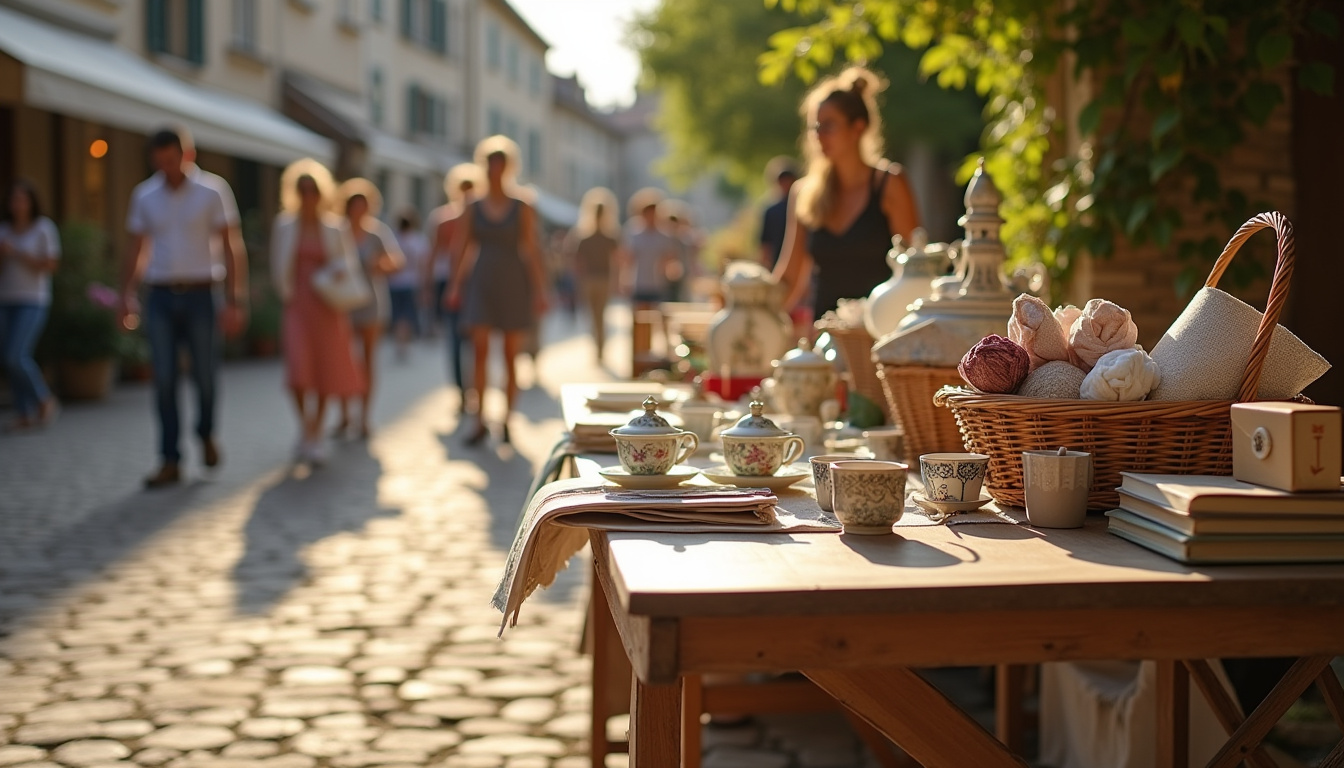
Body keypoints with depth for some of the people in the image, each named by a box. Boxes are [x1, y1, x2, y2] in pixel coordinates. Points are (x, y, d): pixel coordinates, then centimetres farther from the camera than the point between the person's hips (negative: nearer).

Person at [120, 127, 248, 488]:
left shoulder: (212, 191, -2)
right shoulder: (144, 195, 7)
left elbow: (231, 246, -3)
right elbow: (136, 248, 13)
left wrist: (234, 300, -9)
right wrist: (128, 296, 4)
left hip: (199, 295, -2)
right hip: (160, 297, 2)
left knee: (205, 375, 2)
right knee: (164, 380, -2)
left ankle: (206, 434, 32)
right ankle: (171, 461, 2)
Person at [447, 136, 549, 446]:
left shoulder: (522, 209, 2)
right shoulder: (473, 208, 8)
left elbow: (532, 252, -1)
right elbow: (463, 250, 8)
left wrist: (539, 291, -7)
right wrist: (456, 286, 0)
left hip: (514, 284, -1)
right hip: (481, 284, 1)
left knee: (511, 356, 3)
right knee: (480, 351, -10)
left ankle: (507, 420, 14)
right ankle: (481, 422, -5)